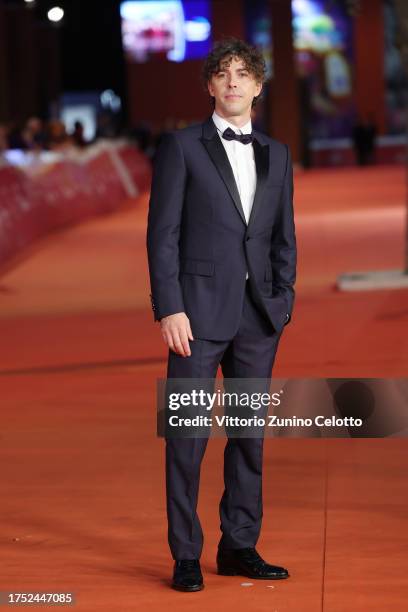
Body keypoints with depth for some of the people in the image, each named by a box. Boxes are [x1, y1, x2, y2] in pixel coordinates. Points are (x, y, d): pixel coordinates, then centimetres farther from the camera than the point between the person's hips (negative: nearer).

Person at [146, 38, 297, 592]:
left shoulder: (276, 155, 12)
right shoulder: (182, 147, -1)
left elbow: (284, 237, 14)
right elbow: (162, 233, -5)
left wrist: (283, 302, 3)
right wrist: (169, 309, -12)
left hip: (259, 315, 5)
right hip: (200, 310, -4)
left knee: (249, 432, 9)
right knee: (189, 434, -2)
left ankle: (239, 546, 18)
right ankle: (186, 556, 6)